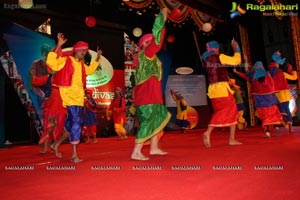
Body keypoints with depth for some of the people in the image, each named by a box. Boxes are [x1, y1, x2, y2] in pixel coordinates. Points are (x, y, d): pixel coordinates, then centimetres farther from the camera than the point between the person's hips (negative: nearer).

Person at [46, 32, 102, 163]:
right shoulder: (66, 60, -5)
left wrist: (97, 58, 32)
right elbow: (51, 63, -20)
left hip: (79, 97, 8)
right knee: (76, 122, -16)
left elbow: (89, 70, 35)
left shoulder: (81, 64, 17)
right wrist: (58, 45, -23)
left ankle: (56, 144, 33)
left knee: (71, 124, 13)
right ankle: (74, 154, -8)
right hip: (69, 95, -8)